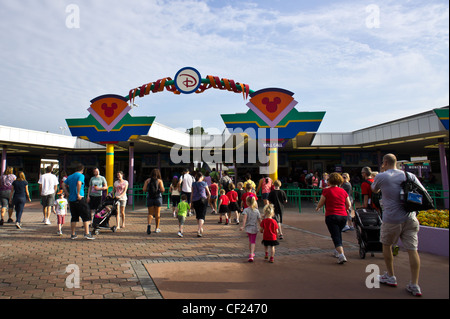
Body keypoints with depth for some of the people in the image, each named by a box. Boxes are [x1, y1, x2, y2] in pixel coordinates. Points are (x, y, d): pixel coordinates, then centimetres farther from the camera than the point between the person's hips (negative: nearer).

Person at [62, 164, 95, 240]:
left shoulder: (70, 177, 16)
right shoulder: (81, 175, -6)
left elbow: (63, 184, 15)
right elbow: (79, 183, -24)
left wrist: (67, 193, 13)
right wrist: (78, 194, -19)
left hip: (71, 199, 7)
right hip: (79, 199, -7)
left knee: (74, 217, 14)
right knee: (86, 216, -2)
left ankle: (73, 234, 19)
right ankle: (87, 233, -6)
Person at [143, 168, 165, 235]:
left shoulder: (147, 180, 2)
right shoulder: (159, 180, -3)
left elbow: (144, 189, -5)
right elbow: (162, 190, -12)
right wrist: (162, 190, 10)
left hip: (149, 198, 1)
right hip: (158, 198, -1)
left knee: (150, 214, 9)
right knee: (157, 214, 11)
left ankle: (149, 224, -17)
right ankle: (157, 228, 19)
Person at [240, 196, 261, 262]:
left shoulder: (246, 210, -8)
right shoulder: (257, 211, -2)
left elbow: (244, 217, -24)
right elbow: (259, 220, -1)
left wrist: (243, 226, -29)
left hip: (248, 228, 0)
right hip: (254, 228, 0)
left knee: (250, 241, 21)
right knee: (253, 242, 3)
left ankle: (251, 253, 34)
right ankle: (251, 255, -13)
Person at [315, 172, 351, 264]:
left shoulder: (326, 191, -6)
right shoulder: (343, 191, 7)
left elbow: (320, 204, 0)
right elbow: (349, 205, 12)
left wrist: (317, 208, 22)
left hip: (331, 216, -5)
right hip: (343, 216, 5)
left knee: (335, 236, -4)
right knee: (339, 234, 24)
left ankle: (341, 255, -18)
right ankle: (337, 251, 35)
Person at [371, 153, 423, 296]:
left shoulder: (381, 177, -4)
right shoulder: (409, 175, 6)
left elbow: (374, 190, 16)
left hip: (392, 219, -3)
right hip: (410, 218, 3)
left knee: (387, 245, 17)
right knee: (412, 249, 5)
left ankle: (390, 277, 27)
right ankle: (414, 285, 6)